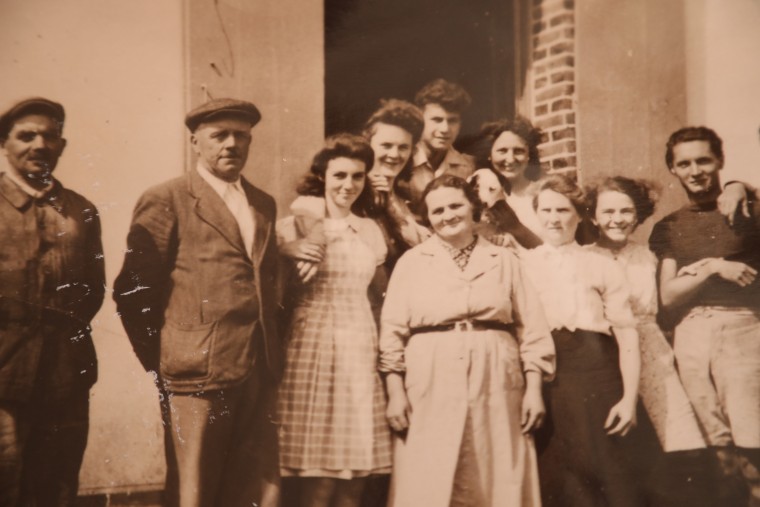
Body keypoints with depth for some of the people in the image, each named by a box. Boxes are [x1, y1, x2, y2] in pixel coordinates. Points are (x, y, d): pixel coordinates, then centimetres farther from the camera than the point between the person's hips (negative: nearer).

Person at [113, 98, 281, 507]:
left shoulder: (264, 204, 16)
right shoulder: (166, 200, -3)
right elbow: (132, 291, -6)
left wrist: (270, 357, 12)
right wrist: (161, 363, -4)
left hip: (259, 375, 6)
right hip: (198, 374, -6)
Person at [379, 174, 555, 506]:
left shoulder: (504, 261, 12)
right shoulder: (412, 262, 9)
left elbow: (531, 329, 8)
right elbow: (393, 332, 4)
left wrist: (534, 389, 0)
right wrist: (395, 392, -5)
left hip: (495, 390, 1)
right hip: (431, 392, -1)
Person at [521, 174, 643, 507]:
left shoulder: (603, 267, 9)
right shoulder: (521, 265, 12)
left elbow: (626, 334, 3)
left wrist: (629, 397, -6)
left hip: (594, 371, -1)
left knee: (607, 473, -2)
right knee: (552, 476, 3)